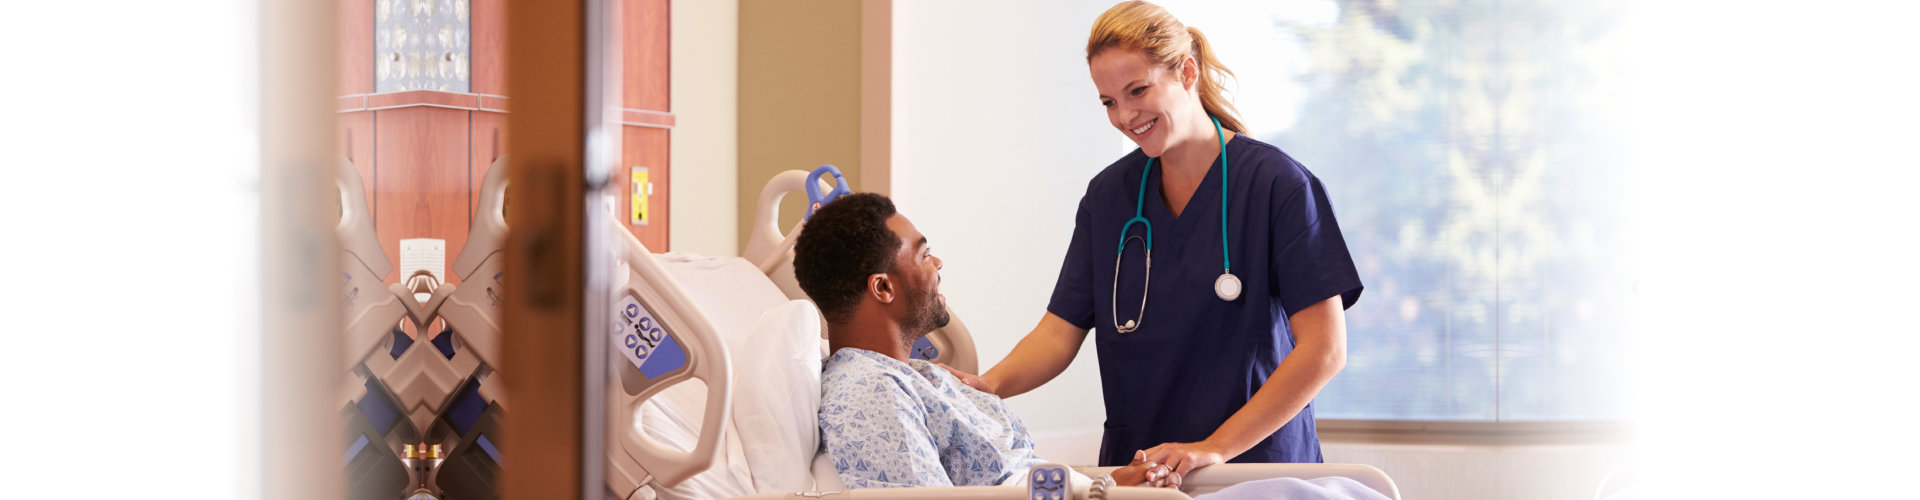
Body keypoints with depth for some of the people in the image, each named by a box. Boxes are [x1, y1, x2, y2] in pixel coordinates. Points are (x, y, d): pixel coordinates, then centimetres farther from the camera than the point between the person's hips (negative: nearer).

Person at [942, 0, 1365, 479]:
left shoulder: (1279, 186, -5)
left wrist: (1217, 448, -18)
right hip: (1133, 470, 6)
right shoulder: (1107, 196, 11)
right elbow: (1059, 332, 7)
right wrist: (992, 384, -15)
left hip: (1256, 463, -6)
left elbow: (1324, 349, -11)